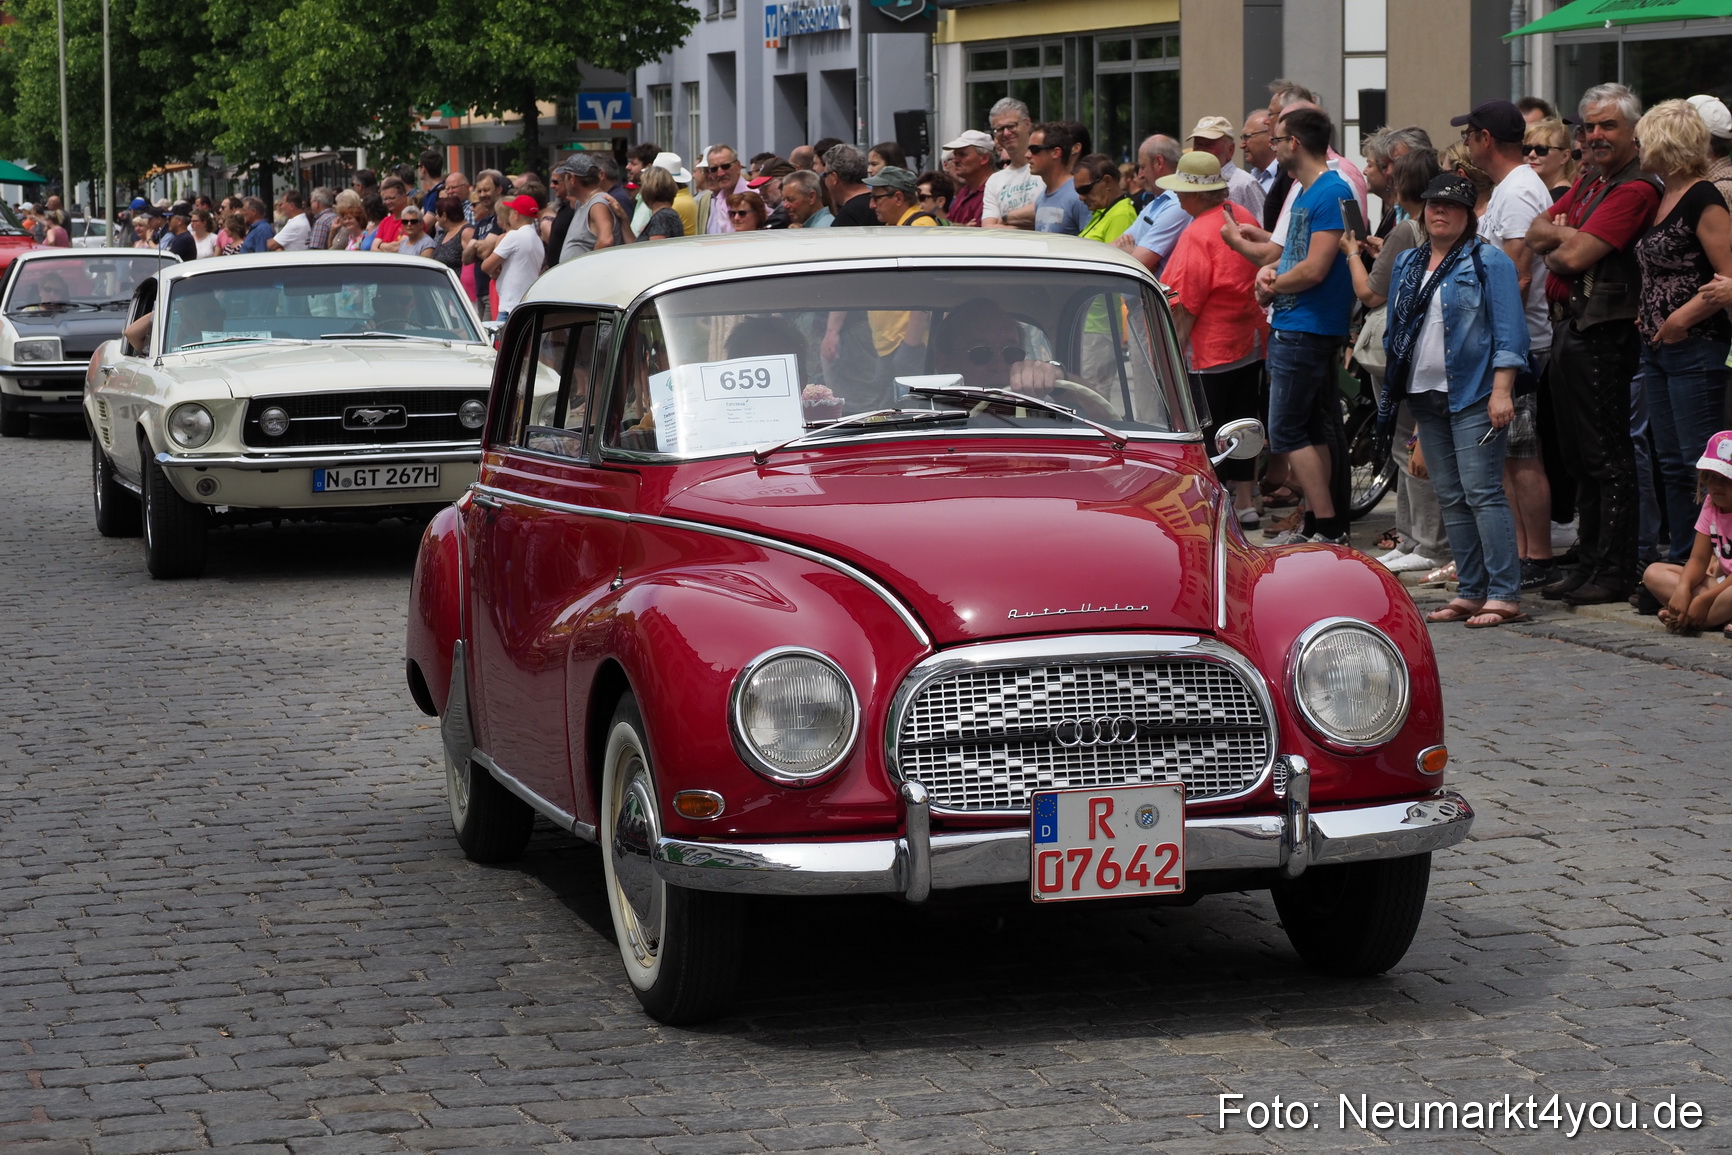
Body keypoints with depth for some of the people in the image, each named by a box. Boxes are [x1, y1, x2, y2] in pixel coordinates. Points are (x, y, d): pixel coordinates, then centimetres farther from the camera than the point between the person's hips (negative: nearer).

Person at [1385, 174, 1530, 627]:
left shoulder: (1488, 261, -3)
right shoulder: (1408, 264, 17)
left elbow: (1508, 333, -8)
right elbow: (1396, 330, 23)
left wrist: (1501, 391, -16)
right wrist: (1399, 390, 18)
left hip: (1473, 394, -7)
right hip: (1425, 395, 7)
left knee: (1481, 492, -12)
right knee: (1450, 498, 8)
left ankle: (1504, 595, -12)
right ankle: (1471, 592, 12)